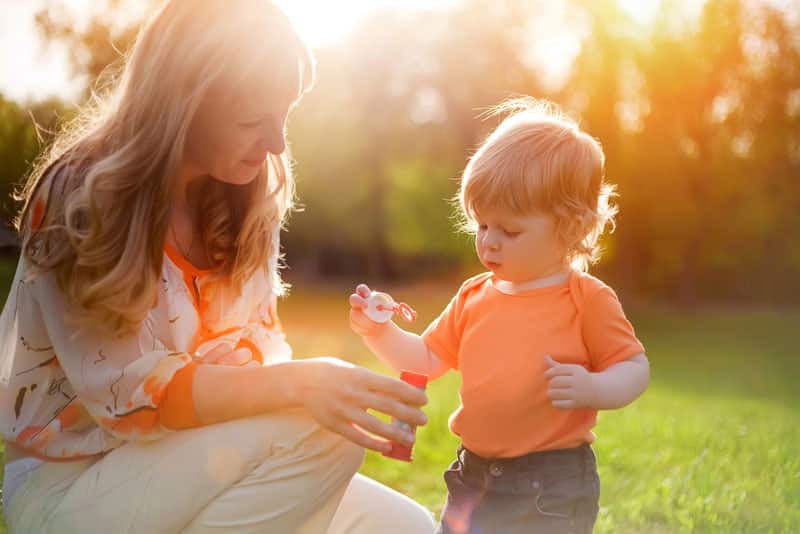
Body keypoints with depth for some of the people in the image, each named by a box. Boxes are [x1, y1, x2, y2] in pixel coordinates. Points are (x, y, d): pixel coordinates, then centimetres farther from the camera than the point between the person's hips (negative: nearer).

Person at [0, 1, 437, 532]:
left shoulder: (246, 199, -1)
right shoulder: (78, 198, -18)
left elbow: (257, 350, 1)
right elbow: (124, 389, -25)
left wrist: (351, 394, -20)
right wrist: (297, 385, -38)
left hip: (188, 460, 6)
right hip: (67, 481, -5)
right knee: (316, 427, -28)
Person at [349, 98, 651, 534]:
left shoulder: (587, 298, -10)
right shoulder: (474, 297, 6)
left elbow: (635, 368, -8)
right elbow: (427, 359, 11)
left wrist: (592, 389, -27)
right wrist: (379, 332, -4)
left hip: (552, 487, -5)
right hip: (474, 480, 6)